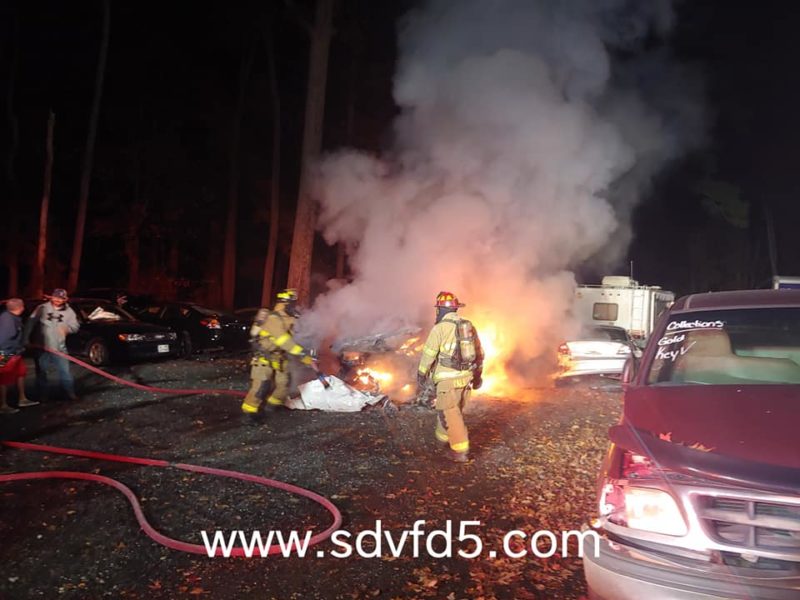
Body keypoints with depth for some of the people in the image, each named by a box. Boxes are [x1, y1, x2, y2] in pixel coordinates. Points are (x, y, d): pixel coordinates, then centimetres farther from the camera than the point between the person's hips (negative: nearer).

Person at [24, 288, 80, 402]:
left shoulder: (69, 311, 3)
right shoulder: (42, 308, -5)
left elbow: (75, 326, 3)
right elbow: (30, 323, -5)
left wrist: (67, 328, -20)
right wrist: (26, 339, -8)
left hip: (60, 347, 1)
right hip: (42, 346, -1)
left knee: (65, 371, 2)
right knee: (41, 371, 10)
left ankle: (70, 392, 11)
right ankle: (42, 395, 22)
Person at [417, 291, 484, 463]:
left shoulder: (440, 328, -13)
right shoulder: (468, 325, 6)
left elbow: (428, 354, -10)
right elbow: (479, 352, 12)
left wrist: (421, 374, 3)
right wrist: (478, 375, 21)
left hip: (448, 379, -6)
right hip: (465, 377, 7)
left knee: (451, 414, 2)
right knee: (454, 410, 24)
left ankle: (460, 451, 2)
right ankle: (444, 436, 43)